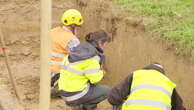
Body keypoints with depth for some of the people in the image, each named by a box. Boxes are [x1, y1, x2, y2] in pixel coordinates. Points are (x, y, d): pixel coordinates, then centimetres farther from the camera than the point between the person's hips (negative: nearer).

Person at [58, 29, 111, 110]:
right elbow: (95, 77, -17)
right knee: (106, 91, 7)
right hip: (75, 95, -8)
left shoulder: (80, 48, 9)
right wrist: (100, 72, 4)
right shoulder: (91, 55, -18)